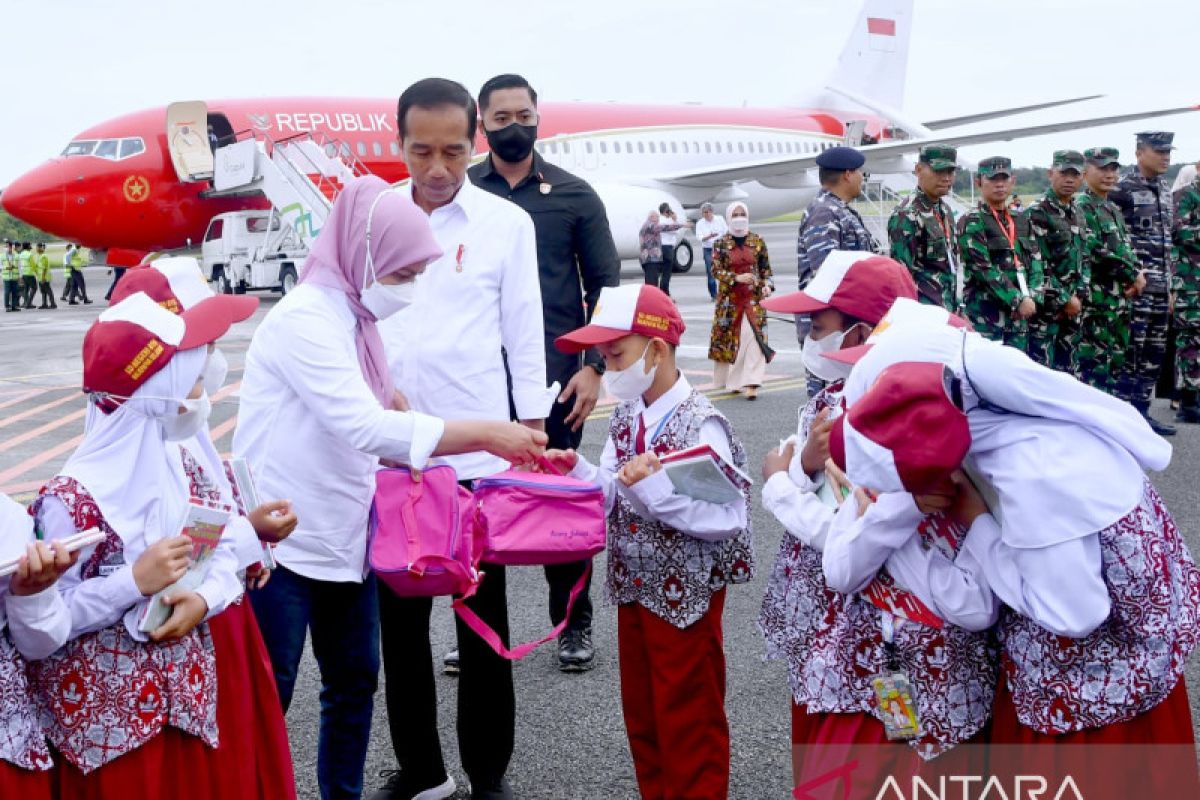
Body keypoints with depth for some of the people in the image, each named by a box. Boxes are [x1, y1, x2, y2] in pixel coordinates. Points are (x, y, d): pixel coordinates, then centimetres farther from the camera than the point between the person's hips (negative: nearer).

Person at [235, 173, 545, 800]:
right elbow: (366, 426, -29)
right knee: (265, 697, 4)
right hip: (281, 541, -8)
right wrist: (485, 435, -27)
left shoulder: (356, 319, 7)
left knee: (354, 681, 17)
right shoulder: (304, 319, -19)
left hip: (345, 537, 9)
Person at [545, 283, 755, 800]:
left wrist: (659, 487, -33)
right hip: (634, 587, 8)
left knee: (688, 719, 9)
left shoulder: (700, 425, -21)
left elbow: (729, 518, -26)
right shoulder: (625, 418, 3)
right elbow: (615, 497, 4)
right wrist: (578, 472, -13)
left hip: (686, 595, -8)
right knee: (641, 713, 21)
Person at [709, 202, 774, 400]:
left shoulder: (757, 241, 5)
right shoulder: (721, 243, 1)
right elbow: (716, 270, -5)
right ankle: (728, 379, 23)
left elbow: (766, 267, 11)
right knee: (728, 338, 6)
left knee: (753, 337, -11)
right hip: (729, 298, 0)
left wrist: (767, 284, -5)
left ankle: (750, 383, -13)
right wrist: (737, 278, -18)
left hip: (753, 297, 0)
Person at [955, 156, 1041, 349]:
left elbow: (1035, 261, 11)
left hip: (1018, 315, 6)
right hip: (984, 314, -6)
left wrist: (1032, 297, -7)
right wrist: (1018, 300, -16)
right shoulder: (971, 222, -4)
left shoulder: (1021, 221, 16)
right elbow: (983, 269, -13)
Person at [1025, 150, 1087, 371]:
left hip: (1072, 305, 7)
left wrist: (1079, 295, 2)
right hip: (1045, 306, -7)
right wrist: (1064, 299, -12)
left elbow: (1083, 258, 17)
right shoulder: (1037, 213, -10)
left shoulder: (1078, 212, 14)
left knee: (1065, 368, 11)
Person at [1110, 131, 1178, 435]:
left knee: (1155, 354, 11)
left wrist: (1169, 286, 19)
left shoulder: (1164, 191, 16)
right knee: (1131, 353, -4)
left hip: (1160, 288, 8)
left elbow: (1167, 241, 21)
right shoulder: (1123, 190, -9)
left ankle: (1141, 410, 20)